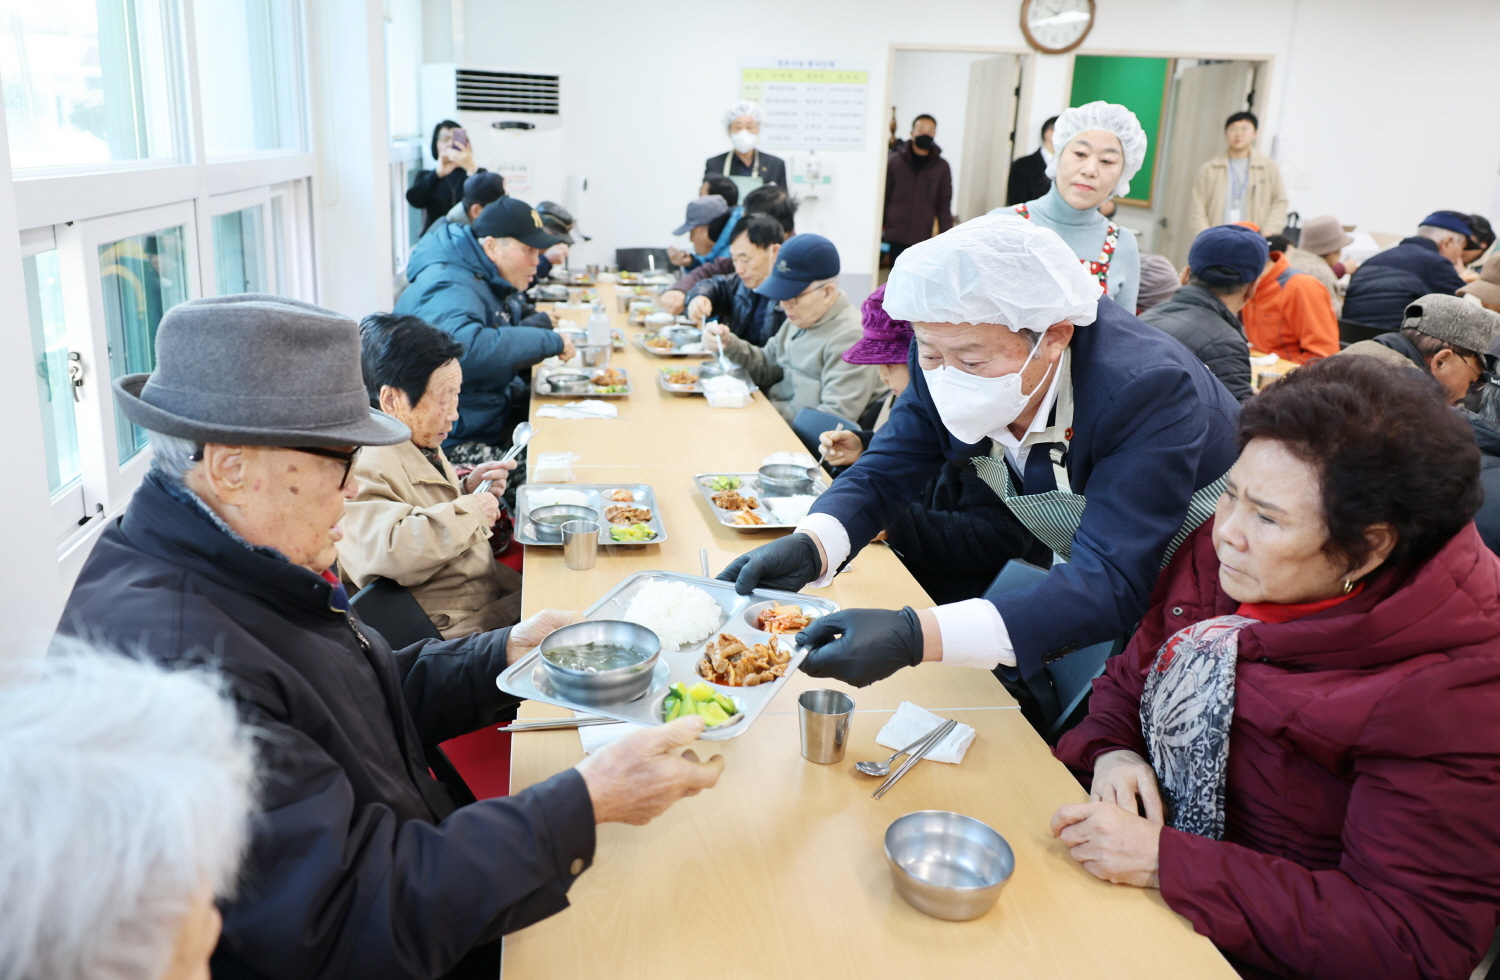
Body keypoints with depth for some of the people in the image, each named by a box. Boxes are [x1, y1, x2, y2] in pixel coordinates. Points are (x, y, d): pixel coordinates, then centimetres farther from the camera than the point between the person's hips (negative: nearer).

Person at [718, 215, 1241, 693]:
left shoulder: (1147, 390, -35)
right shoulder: (950, 356, -18)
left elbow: (1112, 585, -42)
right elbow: (882, 474, -9)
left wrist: (916, 635, -54)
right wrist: (808, 547, -32)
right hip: (1083, 569, 5)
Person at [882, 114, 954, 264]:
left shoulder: (941, 167, 5)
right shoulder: (894, 161, 2)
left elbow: (944, 206, 6)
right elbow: (883, 197, 3)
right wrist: (878, 232, 1)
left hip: (923, 239, 1)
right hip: (896, 236, -1)